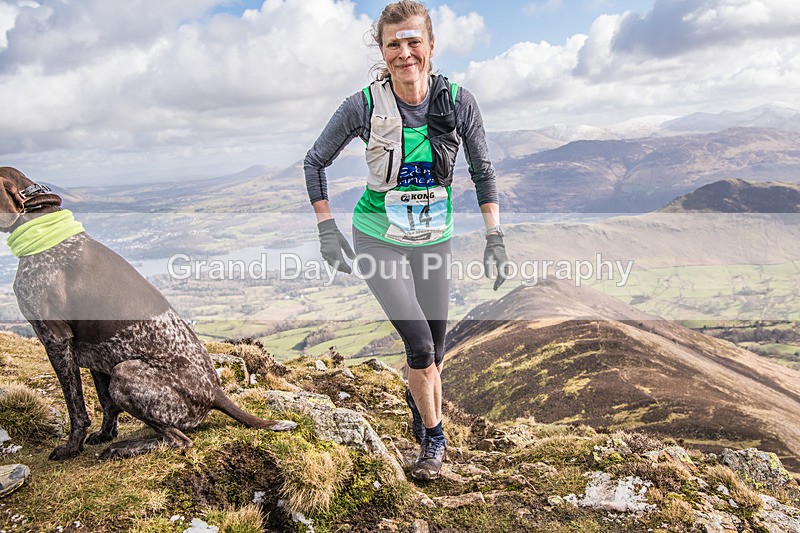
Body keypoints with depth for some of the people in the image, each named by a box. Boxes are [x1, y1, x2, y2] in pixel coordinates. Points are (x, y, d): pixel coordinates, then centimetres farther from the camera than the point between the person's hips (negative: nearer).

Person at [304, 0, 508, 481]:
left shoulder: (458, 101, -11)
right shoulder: (364, 106, -16)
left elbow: (483, 172, -1)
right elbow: (316, 161, -3)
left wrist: (496, 238, -4)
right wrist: (327, 231, -8)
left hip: (433, 241, 3)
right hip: (378, 240, -2)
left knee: (434, 353, 11)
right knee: (420, 344, -13)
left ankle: (417, 396, 49)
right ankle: (434, 437, 14)